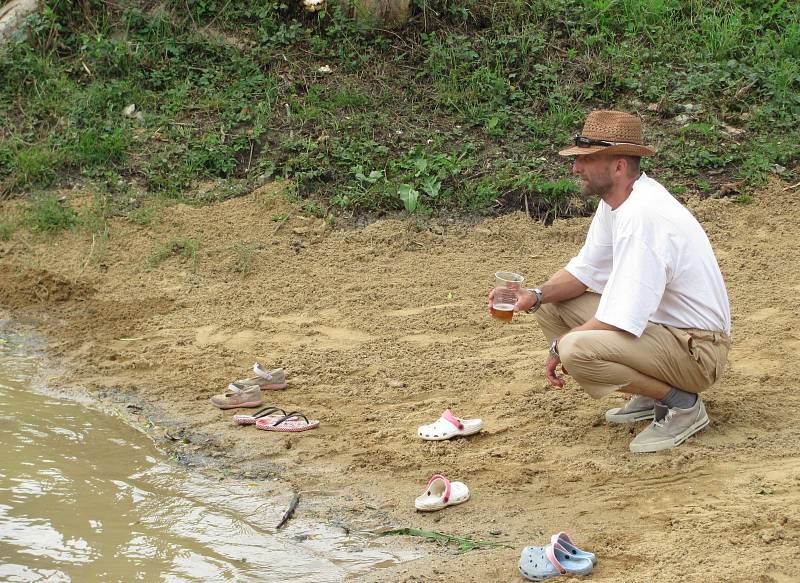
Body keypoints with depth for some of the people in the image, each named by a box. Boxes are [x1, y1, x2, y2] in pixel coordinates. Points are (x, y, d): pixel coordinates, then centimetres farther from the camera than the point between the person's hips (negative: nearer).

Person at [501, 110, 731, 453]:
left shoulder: (642, 217, -27)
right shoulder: (615, 200, 3)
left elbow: (621, 320, -29)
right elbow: (585, 270, 14)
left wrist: (560, 346, -13)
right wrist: (537, 295, -6)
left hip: (697, 349, -10)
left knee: (577, 349, -31)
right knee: (551, 306, 8)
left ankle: (682, 403, -9)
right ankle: (651, 395, 11)